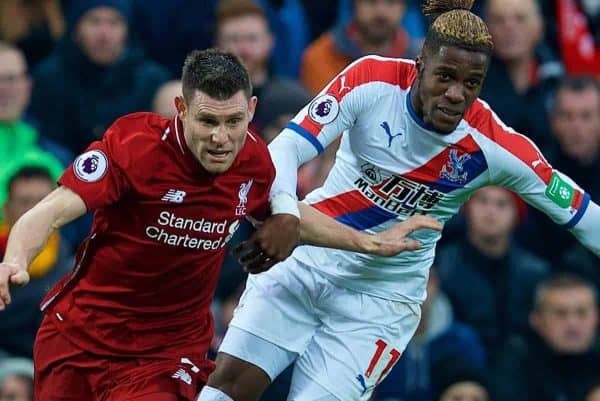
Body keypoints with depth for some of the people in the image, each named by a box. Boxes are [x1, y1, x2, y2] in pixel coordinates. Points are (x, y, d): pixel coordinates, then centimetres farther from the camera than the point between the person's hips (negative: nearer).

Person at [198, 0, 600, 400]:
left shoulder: (497, 147, -18)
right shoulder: (372, 81, -18)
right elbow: (288, 147, -24)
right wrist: (283, 211, -42)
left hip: (382, 298, -1)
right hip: (305, 258, 1)